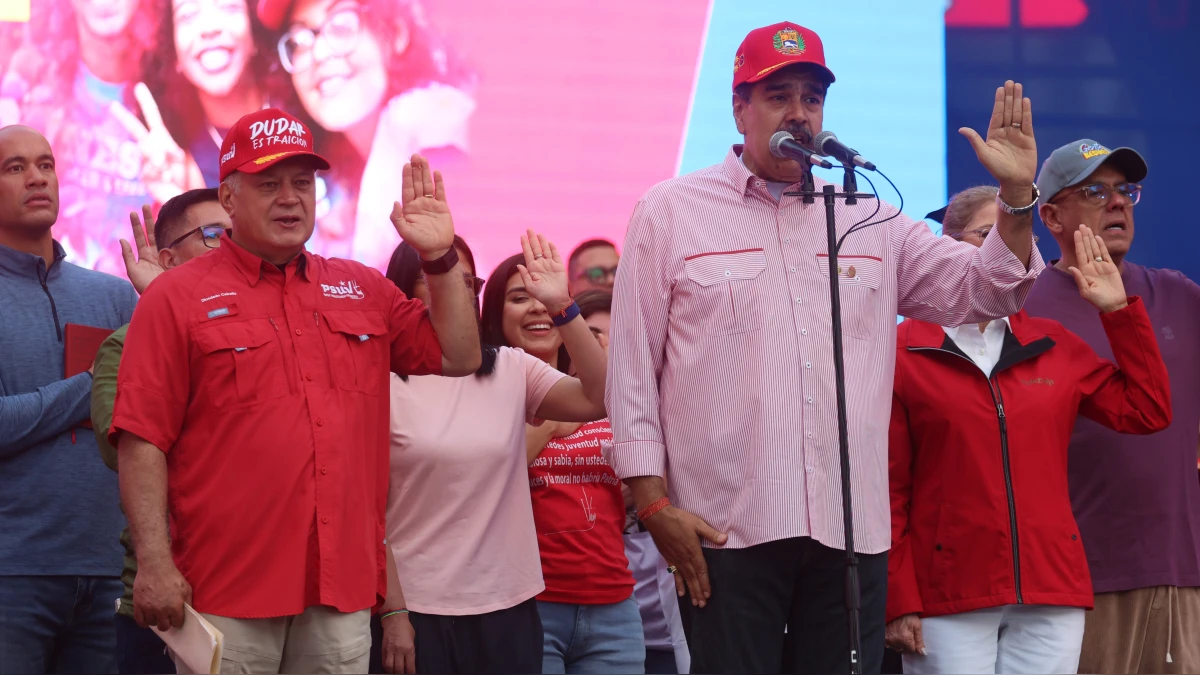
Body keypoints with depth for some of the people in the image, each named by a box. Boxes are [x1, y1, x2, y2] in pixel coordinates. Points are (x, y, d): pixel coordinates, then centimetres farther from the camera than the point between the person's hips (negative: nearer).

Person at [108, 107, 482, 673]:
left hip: (345, 588, 4)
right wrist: (154, 564, -14)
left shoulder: (364, 291, 17)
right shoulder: (177, 298, 1)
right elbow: (142, 441, -5)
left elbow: (459, 357, 19)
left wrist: (440, 257, 7)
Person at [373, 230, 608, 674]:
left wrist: (562, 306, -14)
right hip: (415, 606, -3)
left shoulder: (510, 370, 6)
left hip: (506, 606, 3)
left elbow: (599, 400, -7)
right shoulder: (384, 382, -4)